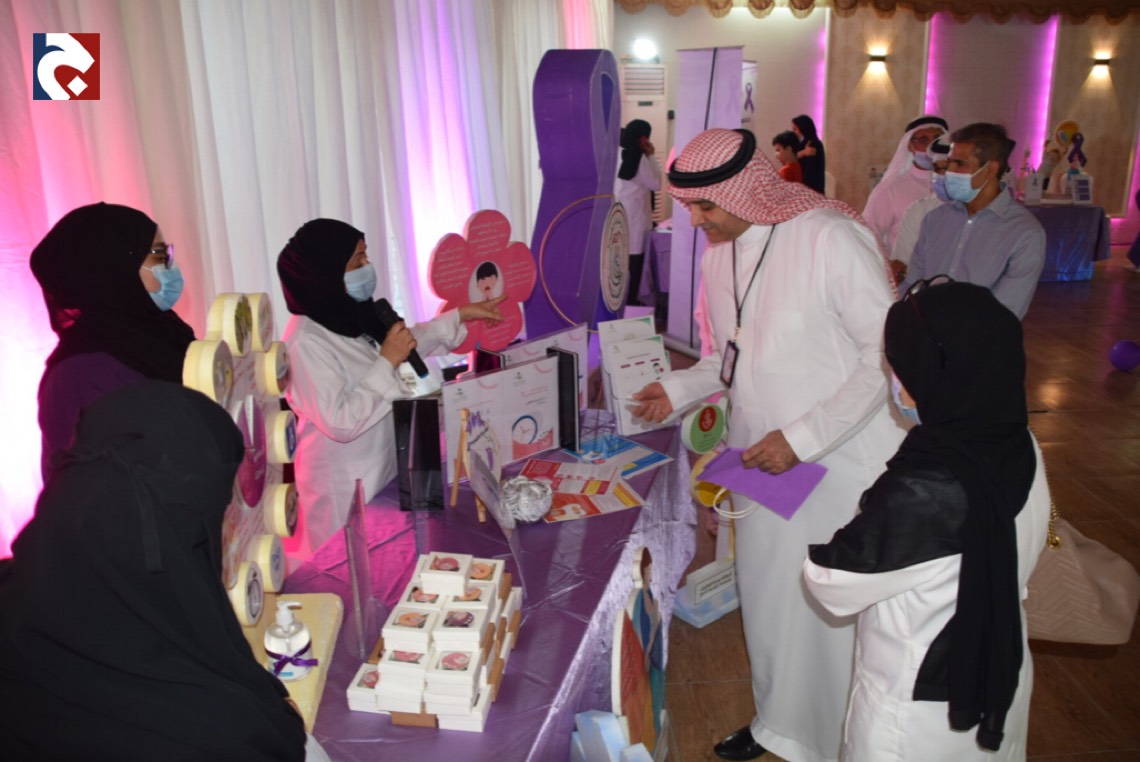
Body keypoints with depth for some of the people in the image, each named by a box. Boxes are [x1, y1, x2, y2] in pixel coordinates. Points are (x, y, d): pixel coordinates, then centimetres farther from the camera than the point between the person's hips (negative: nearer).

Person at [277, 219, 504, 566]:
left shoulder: (350, 315, 0)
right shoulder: (306, 341, -25)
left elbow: (409, 342, 17)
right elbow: (340, 424, -29)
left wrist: (462, 315, 14)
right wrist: (386, 362, -27)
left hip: (380, 469, 8)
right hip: (344, 487, -8)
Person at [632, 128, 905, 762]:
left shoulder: (832, 239, -19)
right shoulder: (717, 253, 3)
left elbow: (886, 357, -18)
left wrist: (803, 437, -21)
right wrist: (680, 389, 0)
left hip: (843, 463, -6)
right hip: (763, 460, 6)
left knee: (840, 612, 8)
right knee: (770, 596, 18)